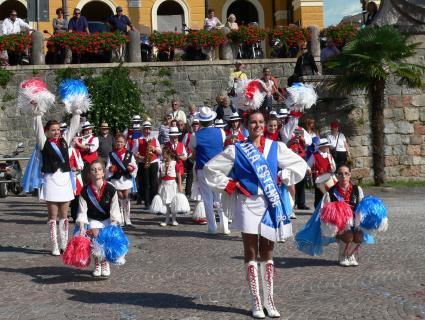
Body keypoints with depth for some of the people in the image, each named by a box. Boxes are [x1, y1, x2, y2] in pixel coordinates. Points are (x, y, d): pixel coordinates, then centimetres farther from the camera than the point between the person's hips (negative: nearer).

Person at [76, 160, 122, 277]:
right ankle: (97, 263, -3)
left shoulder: (110, 190, -14)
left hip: (108, 220, 0)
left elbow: (115, 212, -11)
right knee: (96, 235, -27)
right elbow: (82, 212, -13)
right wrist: (82, 228, -27)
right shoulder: (85, 191, -13)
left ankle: (104, 262, 3)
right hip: (93, 220, 0)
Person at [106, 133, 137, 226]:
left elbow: (135, 166, 6)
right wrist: (110, 169, -18)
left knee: (126, 199, 2)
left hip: (127, 179, 0)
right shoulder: (111, 154, 4)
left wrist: (132, 168, -15)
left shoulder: (129, 154, 5)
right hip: (116, 180, 0)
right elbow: (107, 168, 3)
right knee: (120, 200, 6)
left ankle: (127, 219, 7)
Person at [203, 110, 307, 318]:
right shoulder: (236, 150, -1)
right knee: (251, 253, 1)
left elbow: (300, 164, 15)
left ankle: (269, 300, 16)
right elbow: (210, 168, 4)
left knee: (267, 253, 8)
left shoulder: (276, 148, 5)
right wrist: (229, 185, -2)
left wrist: (282, 178, 5)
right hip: (248, 204, -2)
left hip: (271, 204, 2)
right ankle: (256, 302, 7)